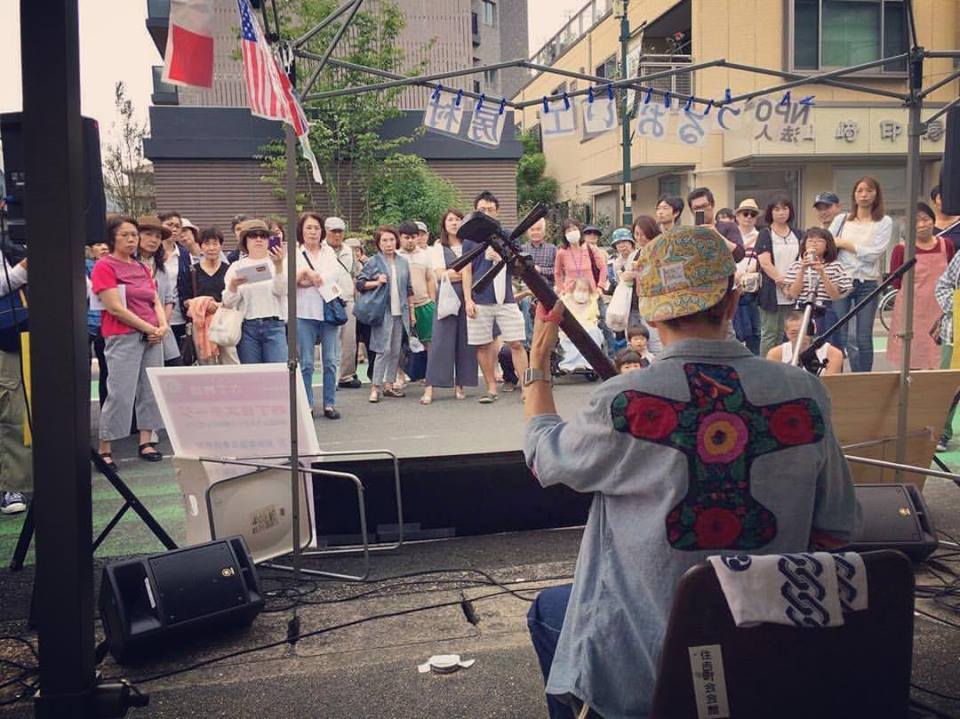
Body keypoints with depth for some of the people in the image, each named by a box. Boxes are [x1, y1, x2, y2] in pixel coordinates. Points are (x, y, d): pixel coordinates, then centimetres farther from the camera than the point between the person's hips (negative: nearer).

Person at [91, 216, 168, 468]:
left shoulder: (142, 268, 18)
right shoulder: (104, 266, -3)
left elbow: (156, 302, 15)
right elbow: (115, 307, -12)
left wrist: (163, 326, -5)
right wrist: (148, 328, -12)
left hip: (152, 336, 7)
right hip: (123, 336, -7)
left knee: (151, 390, 6)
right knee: (120, 393, -8)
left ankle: (146, 441, 14)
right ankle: (104, 449, -1)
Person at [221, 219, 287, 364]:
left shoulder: (279, 263, 9)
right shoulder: (237, 267, 12)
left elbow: (281, 290, -7)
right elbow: (228, 302, 5)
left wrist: (278, 266, -23)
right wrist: (233, 286, -16)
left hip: (274, 325, -1)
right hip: (247, 326, 1)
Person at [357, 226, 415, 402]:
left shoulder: (403, 262, 12)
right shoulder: (374, 262, -1)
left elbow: (409, 290, 16)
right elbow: (360, 283, -2)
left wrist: (411, 312, 13)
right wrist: (376, 282, -16)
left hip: (400, 312, 5)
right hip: (383, 312, -5)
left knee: (396, 351, 6)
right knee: (384, 350, -9)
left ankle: (389, 384, 15)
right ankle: (376, 387, -3)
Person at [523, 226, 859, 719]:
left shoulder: (624, 404, -22)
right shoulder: (804, 394, -12)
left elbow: (543, 457, 0)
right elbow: (836, 531, -1)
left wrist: (538, 363, 14)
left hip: (642, 666, -4)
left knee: (546, 609, 28)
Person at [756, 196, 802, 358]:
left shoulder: (797, 235, 14)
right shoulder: (765, 234, -1)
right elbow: (765, 263, -11)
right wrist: (782, 281, -18)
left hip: (793, 291, 5)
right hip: (771, 290, -5)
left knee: (786, 333, 6)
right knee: (769, 333, -3)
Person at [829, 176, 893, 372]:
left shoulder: (884, 222, 5)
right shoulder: (841, 220, 12)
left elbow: (874, 253, -7)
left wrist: (844, 244, -3)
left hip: (868, 283, -1)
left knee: (864, 339, 2)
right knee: (838, 337, -4)